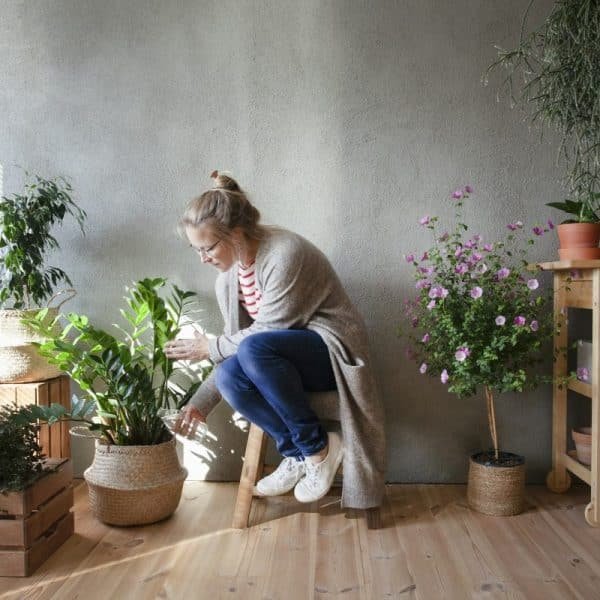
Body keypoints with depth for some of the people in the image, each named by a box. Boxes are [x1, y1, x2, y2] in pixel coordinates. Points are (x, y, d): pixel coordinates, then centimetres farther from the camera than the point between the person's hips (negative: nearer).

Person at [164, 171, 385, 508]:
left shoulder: (285, 253, -22)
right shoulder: (228, 276, 3)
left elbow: (264, 332, -21)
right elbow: (236, 345, 8)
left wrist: (210, 348, -10)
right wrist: (200, 404, 3)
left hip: (332, 349, -7)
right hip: (285, 358, 7)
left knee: (253, 349, -34)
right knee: (228, 376, -23)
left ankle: (318, 446, -17)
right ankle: (297, 454, -6)